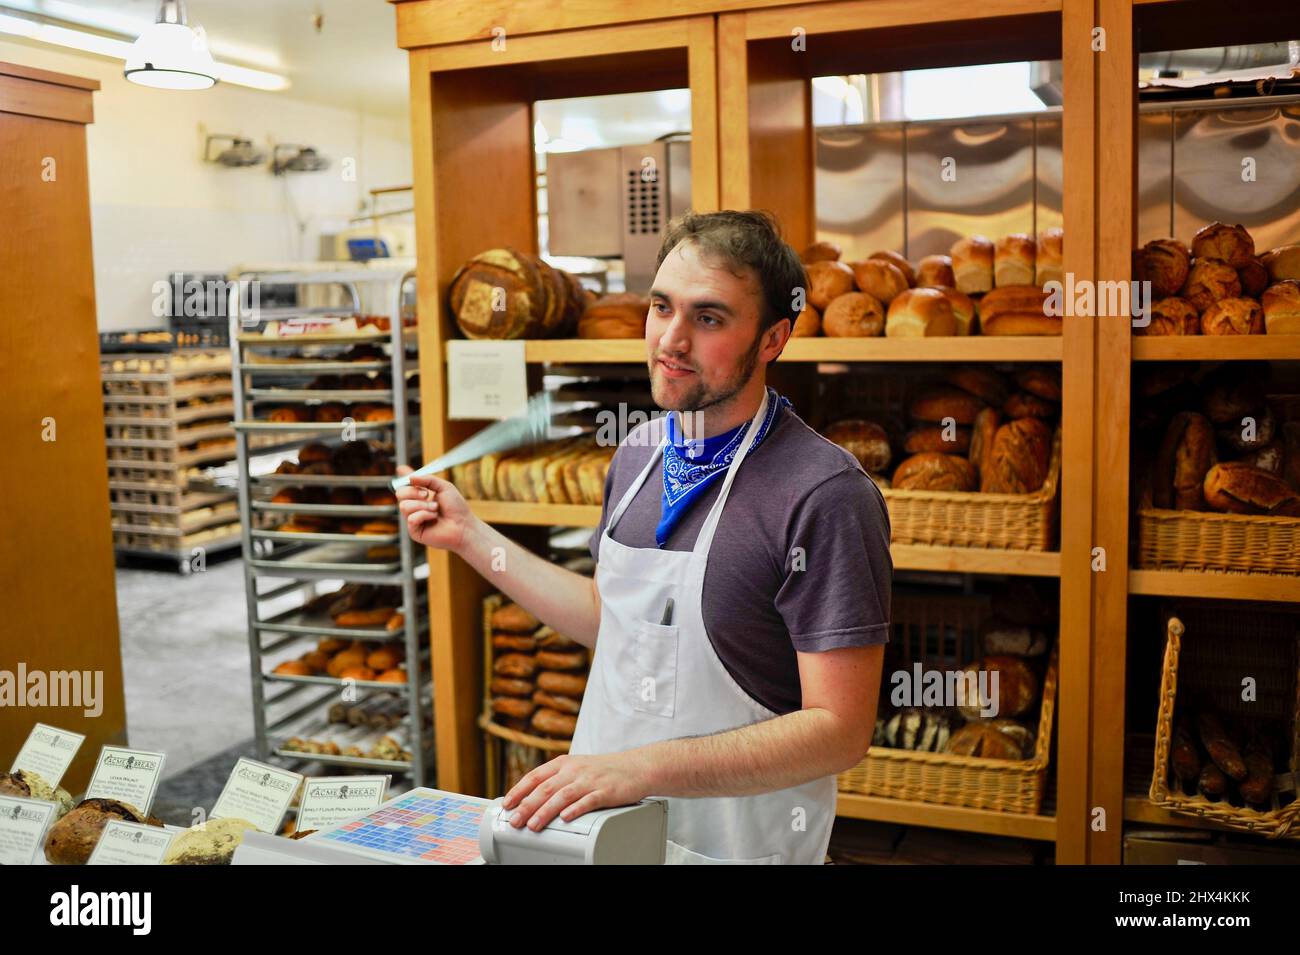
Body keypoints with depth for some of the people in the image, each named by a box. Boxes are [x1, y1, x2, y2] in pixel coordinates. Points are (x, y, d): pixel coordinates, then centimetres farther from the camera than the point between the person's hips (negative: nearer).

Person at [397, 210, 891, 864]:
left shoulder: (825, 495, -23)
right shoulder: (641, 451, 0)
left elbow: (840, 731, -23)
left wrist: (645, 767, -30)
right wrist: (469, 537, 10)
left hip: (733, 843, -6)